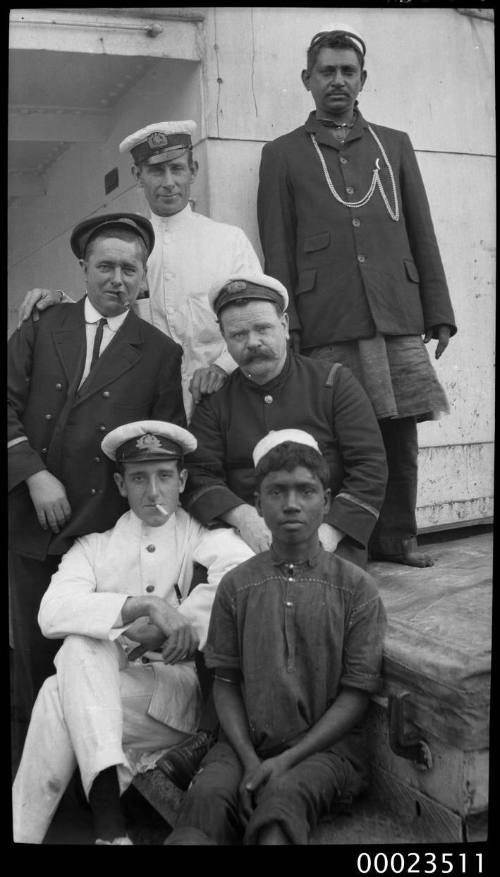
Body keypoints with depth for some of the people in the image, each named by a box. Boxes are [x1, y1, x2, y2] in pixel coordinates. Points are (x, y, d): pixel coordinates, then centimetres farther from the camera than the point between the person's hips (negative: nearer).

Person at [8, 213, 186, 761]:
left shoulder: (161, 353, 5)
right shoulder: (41, 328, 9)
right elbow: (10, 403, 1)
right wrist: (33, 474, -10)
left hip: (105, 530, -2)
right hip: (30, 525, 2)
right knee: (33, 650, 12)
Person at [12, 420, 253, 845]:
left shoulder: (204, 536, 8)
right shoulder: (95, 546, 14)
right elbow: (53, 613, -7)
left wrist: (144, 636, -23)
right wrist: (144, 605, -24)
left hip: (180, 692, -3)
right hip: (105, 687, 3)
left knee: (58, 697, -25)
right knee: (81, 640, -27)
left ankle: (23, 827, -11)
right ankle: (106, 809, -31)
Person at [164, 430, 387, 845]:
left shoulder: (356, 588, -2)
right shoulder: (236, 585, 4)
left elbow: (356, 693, -3)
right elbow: (225, 681, 5)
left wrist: (287, 760, -12)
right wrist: (249, 759, -10)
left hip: (326, 745, -2)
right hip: (247, 741, 2)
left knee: (283, 796, -33)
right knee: (206, 796, -29)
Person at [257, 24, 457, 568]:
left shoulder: (395, 145, 20)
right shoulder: (282, 154, 13)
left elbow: (422, 234, 16)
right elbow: (277, 249, 6)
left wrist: (439, 311, 9)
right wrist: (284, 325, -3)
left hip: (399, 317, 3)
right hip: (328, 324, -2)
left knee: (400, 431, 3)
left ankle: (396, 536, 16)